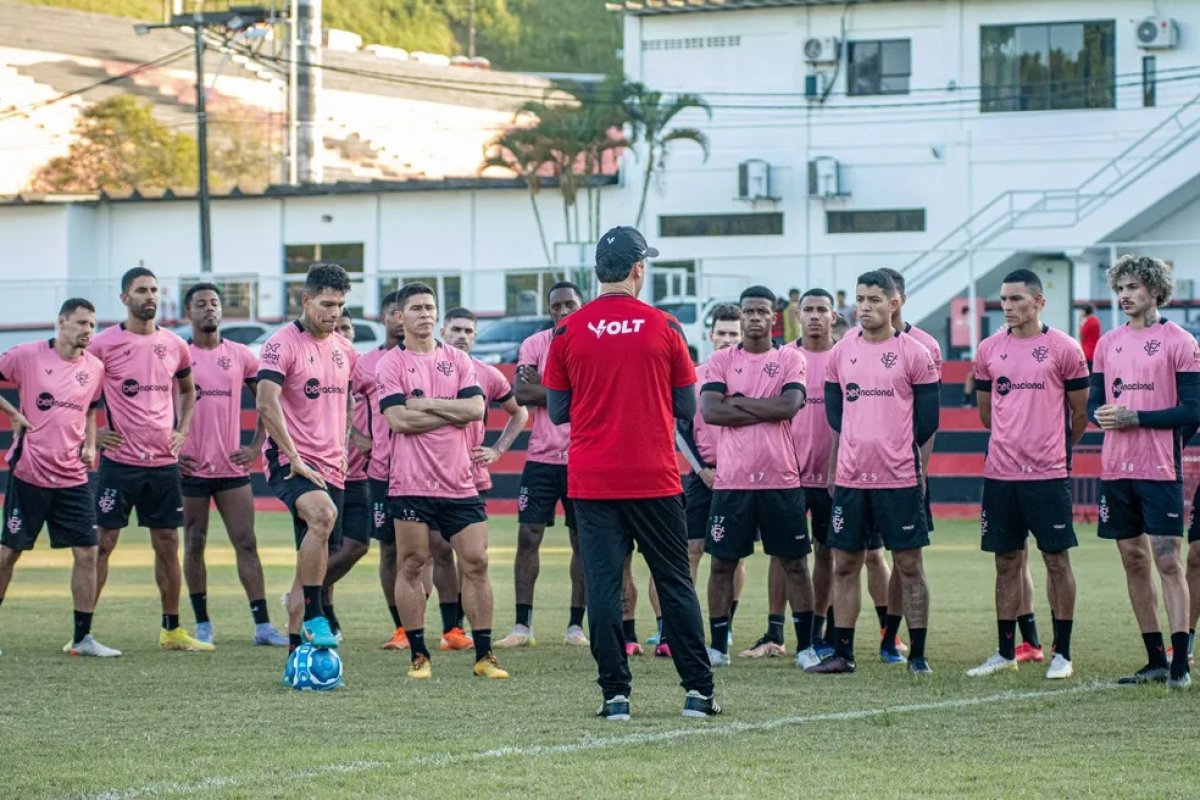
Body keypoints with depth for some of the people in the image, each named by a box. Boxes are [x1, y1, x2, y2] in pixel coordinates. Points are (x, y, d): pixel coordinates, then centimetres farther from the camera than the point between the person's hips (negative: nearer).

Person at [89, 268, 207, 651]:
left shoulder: (175, 346, 8)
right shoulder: (104, 344, -6)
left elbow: (187, 390, 26)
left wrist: (182, 430, 12)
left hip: (164, 462, 4)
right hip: (120, 461, -4)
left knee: (167, 544, 8)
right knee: (103, 542, -3)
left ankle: (171, 630, 16)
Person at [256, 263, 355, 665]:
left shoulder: (343, 348, 14)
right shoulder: (283, 344, -9)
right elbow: (266, 405, -17)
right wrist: (295, 459, -20)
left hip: (330, 468, 7)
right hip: (290, 462, -7)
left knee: (314, 561, 7)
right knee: (323, 514, -35)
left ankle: (297, 651, 14)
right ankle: (313, 616, -28)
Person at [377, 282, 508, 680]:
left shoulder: (458, 360, 11)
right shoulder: (390, 364, 1)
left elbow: (476, 409, -1)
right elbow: (398, 419, -11)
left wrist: (428, 404, -9)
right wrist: (453, 413, -6)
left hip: (459, 481, 3)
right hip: (411, 483, -3)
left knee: (475, 562, 0)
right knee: (411, 565, 0)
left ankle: (484, 655, 5)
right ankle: (419, 656, 8)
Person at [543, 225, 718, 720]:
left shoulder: (569, 332, -1)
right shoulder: (664, 328, -2)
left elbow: (557, 412, 5)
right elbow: (687, 408, 4)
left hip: (592, 481, 0)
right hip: (655, 476, 0)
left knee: (602, 583, 2)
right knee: (675, 582, 7)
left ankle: (615, 694, -1)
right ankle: (698, 691, 6)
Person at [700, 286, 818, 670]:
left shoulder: (790, 359, 4)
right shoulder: (721, 360, 5)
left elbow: (790, 405, -13)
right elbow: (709, 411, -9)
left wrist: (739, 401, -8)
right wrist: (767, 411, -10)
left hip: (781, 479, -1)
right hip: (731, 479, 1)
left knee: (794, 562, 3)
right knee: (722, 562, 4)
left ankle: (805, 647, 9)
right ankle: (718, 646, 12)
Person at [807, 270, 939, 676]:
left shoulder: (914, 354, -3)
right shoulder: (841, 353, 8)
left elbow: (926, 422, -1)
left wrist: (893, 451, 2)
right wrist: (857, 450, 6)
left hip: (900, 478, -4)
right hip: (850, 476, 4)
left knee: (909, 564, 0)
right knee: (844, 564, 6)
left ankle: (918, 654, 5)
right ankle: (842, 653, 13)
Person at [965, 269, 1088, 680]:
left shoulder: (1064, 349, -4)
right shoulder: (989, 351, 8)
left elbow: (1080, 414, 4)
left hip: (1048, 474, -4)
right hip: (1000, 473, 4)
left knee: (1057, 558, 0)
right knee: (1007, 561, 8)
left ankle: (1062, 653, 6)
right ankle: (1006, 652, 16)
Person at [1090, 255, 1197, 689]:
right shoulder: (1108, 343, 13)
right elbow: (1094, 403, 16)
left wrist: (1135, 417, -15)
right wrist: (1101, 414, -7)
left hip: (1160, 470, -6)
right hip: (1115, 469, 6)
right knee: (1133, 562, 8)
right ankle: (1155, 660, 15)